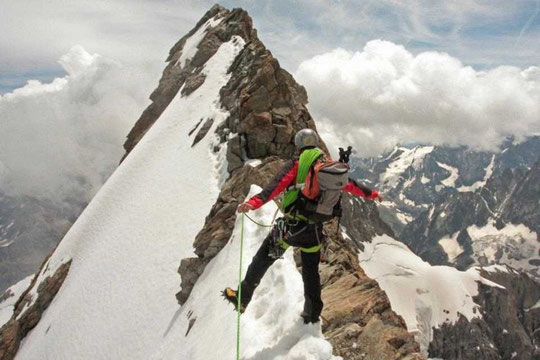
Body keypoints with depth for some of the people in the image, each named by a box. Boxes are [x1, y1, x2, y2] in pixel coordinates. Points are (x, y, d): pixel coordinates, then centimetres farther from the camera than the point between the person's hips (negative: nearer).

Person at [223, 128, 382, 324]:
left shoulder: (296, 164, -5)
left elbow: (277, 185, -21)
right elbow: (351, 184, 24)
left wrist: (254, 202, -32)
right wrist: (371, 194, 41)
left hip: (290, 226, -4)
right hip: (314, 230, 4)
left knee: (262, 260, 13)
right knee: (311, 271, 22)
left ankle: (243, 296, 19)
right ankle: (312, 312, 31)